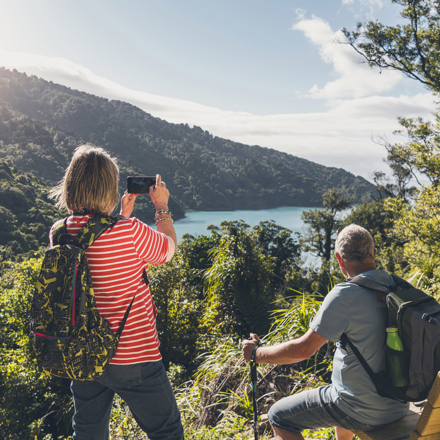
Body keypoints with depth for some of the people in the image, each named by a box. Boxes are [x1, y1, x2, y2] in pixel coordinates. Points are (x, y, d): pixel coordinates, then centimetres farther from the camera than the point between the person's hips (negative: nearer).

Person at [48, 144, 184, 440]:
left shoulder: (59, 233, -5)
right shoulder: (130, 231, -23)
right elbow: (168, 248, -2)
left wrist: (122, 216, 18)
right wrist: (162, 207, 11)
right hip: (133, 359, -6)